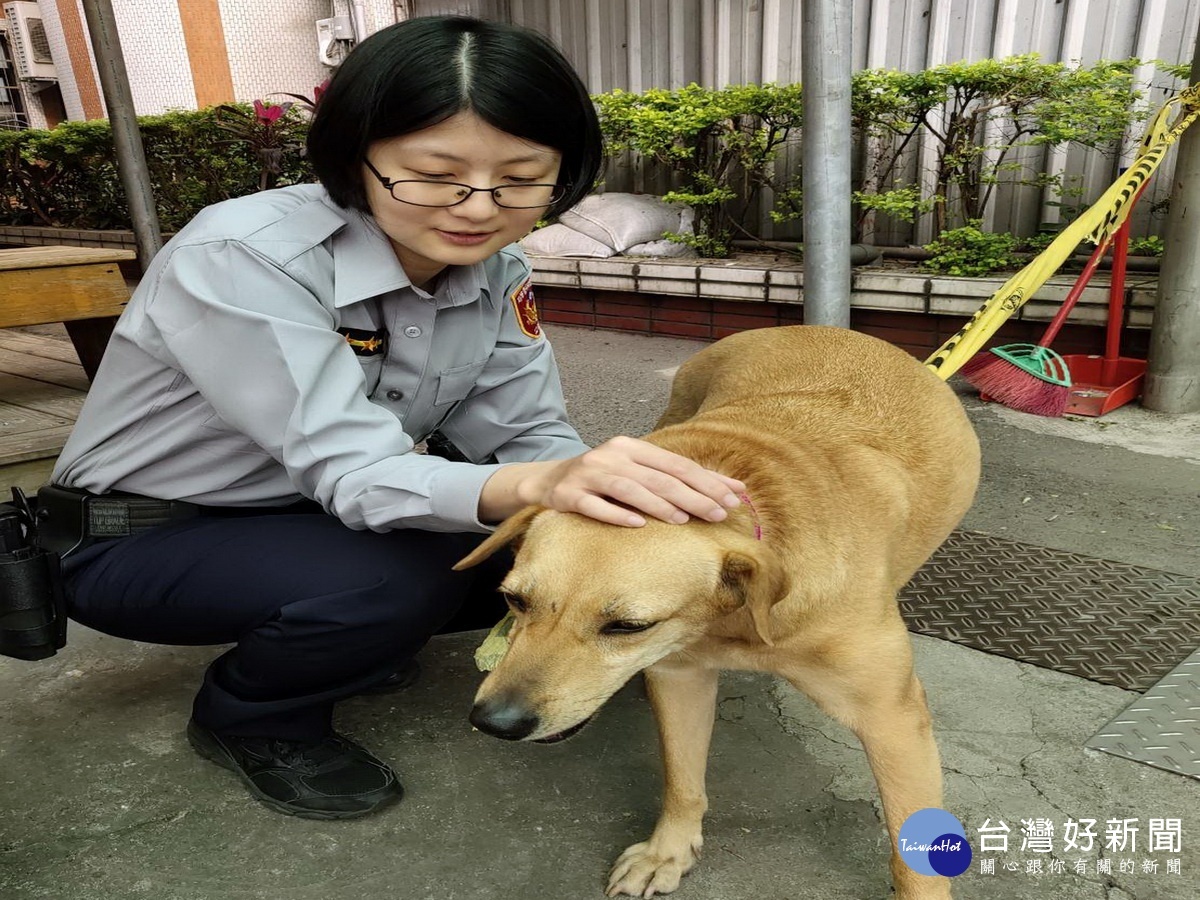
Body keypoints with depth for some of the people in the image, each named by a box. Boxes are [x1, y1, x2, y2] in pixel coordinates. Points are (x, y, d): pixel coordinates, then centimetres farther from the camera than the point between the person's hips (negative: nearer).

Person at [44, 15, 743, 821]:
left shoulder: (497, 271, -10)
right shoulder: (241, 259, -29)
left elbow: (527, 435, -11)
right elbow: (354, 472, -35)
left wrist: (609, 497, -32)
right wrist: (539, 486, -53)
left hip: (320, 511, 6)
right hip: (149, 542, -5)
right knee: (389, 582, -34)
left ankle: (364, 644, 13)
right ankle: (247, 719, 0)